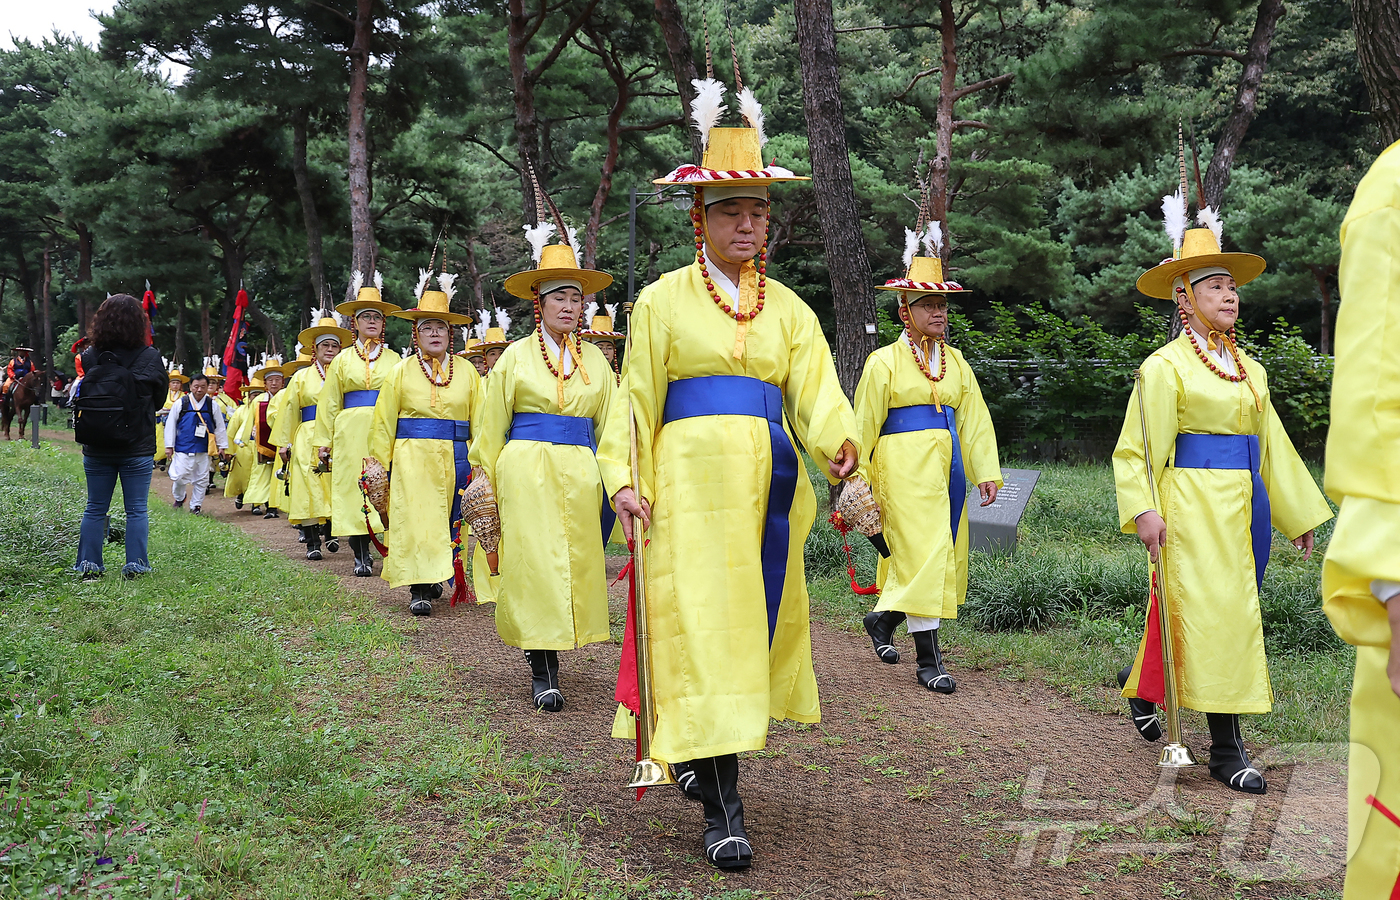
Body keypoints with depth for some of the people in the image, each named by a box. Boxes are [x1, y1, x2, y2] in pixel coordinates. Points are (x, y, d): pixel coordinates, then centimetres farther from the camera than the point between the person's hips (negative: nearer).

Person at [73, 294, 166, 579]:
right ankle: (135, 565, 8)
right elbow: (160, 397, 2)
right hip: (138, 448, -2)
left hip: (97, 449, 2)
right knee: (137, 510, 7)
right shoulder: (151, 358, -11)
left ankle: (88, 564, 16)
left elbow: (84, 395, 7)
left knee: (95, 508, 13)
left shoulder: (90, 357, -6)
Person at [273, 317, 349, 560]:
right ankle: (312, 542, -2)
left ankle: (331, 532, 18)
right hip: (308, 439, 0)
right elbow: (289, 410, 11)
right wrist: (284, 443, 4)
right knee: (309, 488, -5)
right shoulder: (302, 377, 12)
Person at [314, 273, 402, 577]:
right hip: (351, 434, 0)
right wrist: (323, 441, 5)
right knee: (354, 489, -3)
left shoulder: (394, 359, 11)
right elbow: (328, 404, 11)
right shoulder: (342, 360, 12)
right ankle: (361, 556, 4)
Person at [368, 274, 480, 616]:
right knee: (415, 519, -6)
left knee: (448, 519, 9)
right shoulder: (401, 372, 4)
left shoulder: (467, 372, 8)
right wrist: (380, 466, 1)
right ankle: (419, 589, -3)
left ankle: (436, 576, 28)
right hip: (412, 457, -2)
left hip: (454, 458, 2)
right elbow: (383, 421, 5)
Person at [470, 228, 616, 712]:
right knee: (535, 560, -7)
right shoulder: (517, 355, 4)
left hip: (579, 474, 3)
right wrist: (486, 481, 4)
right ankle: (543, 671, -4)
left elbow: (610, 425, 15)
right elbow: (492, 426, 7)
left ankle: (546, 649, 21)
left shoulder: (595, 359, 12)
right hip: (527, 469, -3)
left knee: (576, 560, 3)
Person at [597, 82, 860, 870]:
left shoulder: (789, 309, 14)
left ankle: (715, 765, 30)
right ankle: (723, 810, -8)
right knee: (701, 627, -10)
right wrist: (625, 478, -10)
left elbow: (815, 392, 2)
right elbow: (636, 398, 3)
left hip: (767, 486, 4)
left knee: (756, 622, 9)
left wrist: (839, 442, -19)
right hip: (691, 481, -4)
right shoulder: (664, 299, 6)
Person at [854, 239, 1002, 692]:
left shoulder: (955, 361, 15)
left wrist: (987, 472, 3)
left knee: (949, 558, 10)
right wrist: (861, 485, -5)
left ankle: (883, 618, 33)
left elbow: (974, 418, 13)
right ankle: (928, 662, -4)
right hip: (905, 467, -6)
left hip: (947, 469, 6)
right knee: (922, 553, -11)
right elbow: (864, 425, -1)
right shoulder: (884, 362, -1)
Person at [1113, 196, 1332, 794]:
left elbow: (1271, 444, 22)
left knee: (1232, 608, 11)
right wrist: (1143, 511, -21)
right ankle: (1226, 748, -1)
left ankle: (1141, 681, 34)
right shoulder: (1165, 367, -5)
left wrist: (1298, 515, 22)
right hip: (1193, 506, -7)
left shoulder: (1249, 371, 16)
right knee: (1214, 613, -9)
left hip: (1244, 508, 7)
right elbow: (1136, 450, -9)